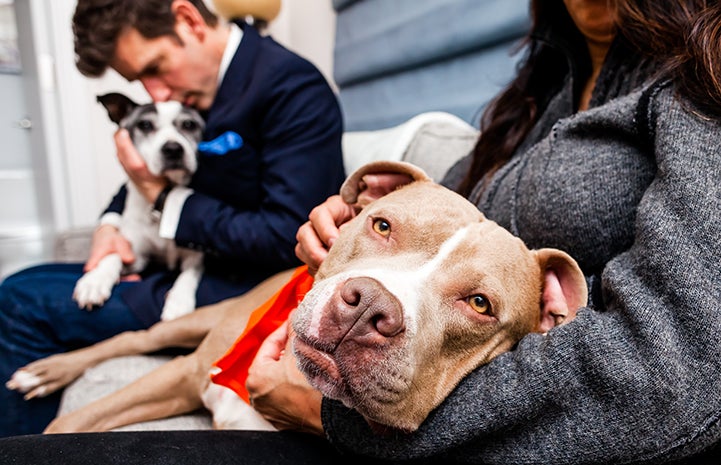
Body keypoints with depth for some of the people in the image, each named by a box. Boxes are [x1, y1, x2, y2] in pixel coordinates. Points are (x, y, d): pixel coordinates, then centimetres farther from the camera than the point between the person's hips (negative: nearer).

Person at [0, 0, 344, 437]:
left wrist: (167, 199, -14)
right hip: (193, 266, 9)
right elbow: (155, 169, 23)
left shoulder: (293, 86, -19)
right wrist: (111, 223, 2)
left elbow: (286, 239, -25)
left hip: (241, 288, -9)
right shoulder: (191, 86, 6)